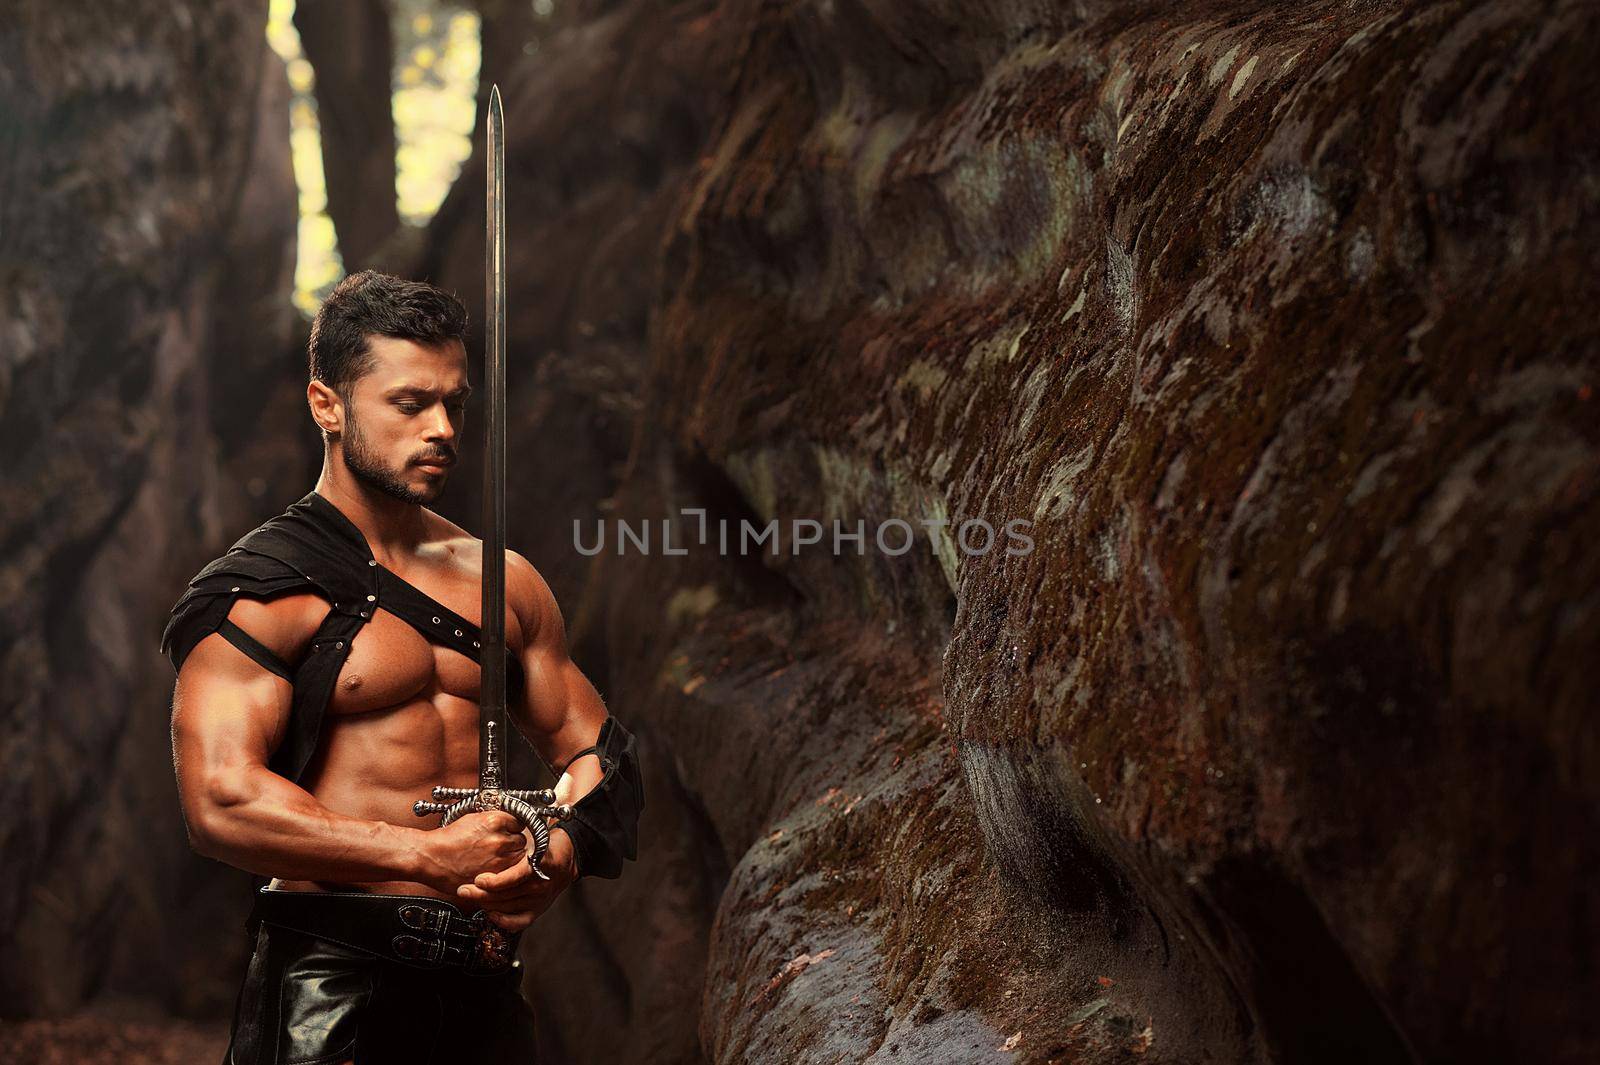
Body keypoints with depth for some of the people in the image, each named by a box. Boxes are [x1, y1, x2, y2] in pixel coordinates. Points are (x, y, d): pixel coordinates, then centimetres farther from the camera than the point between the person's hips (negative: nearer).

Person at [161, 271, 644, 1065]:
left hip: (484, 980, 6)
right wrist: (428, 856, -21)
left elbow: (598, 751, 17)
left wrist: (560, 853, -6)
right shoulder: (262, 592, -7)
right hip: (330, 986, -6)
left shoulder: (502, 583, 13)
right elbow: (220, 803, -18)